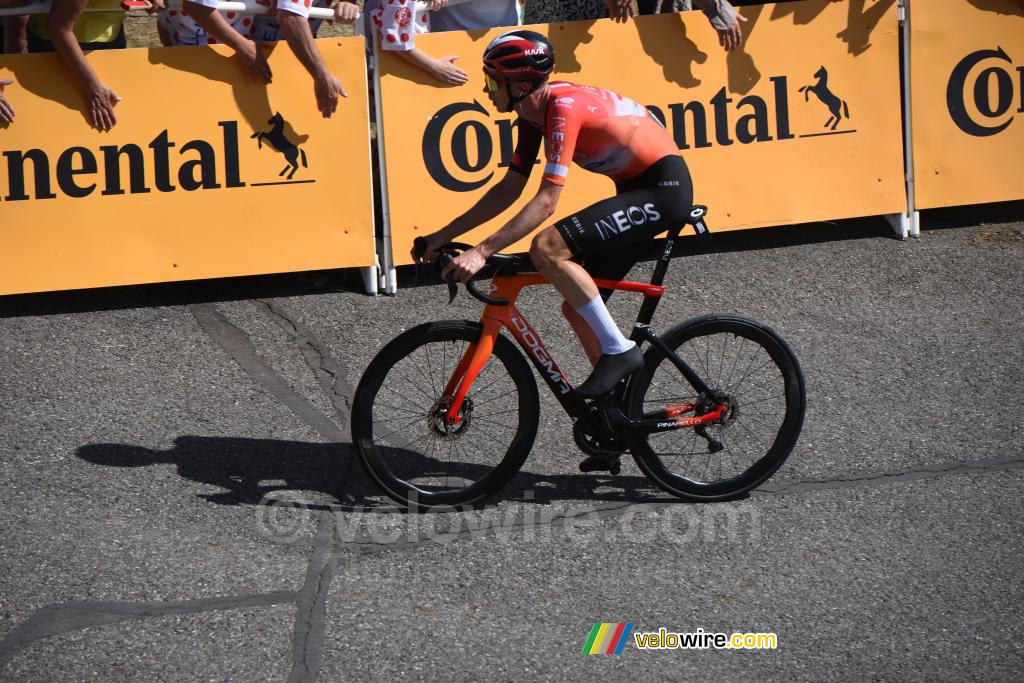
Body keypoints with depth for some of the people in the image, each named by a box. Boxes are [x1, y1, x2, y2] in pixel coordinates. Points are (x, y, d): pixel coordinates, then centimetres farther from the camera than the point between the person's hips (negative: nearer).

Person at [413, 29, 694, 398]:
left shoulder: (564, 107, -23)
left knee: (547, 248, -23)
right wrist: (446, 234, 9)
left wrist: (481, 252, -30)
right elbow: (510, 188, 13)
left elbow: (546, 201, -27)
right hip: (638, 188, 10)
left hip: (664, 187, -10)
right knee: (578, 307, 9)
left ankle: (619, 350, -15)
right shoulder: (535, 110, 6)